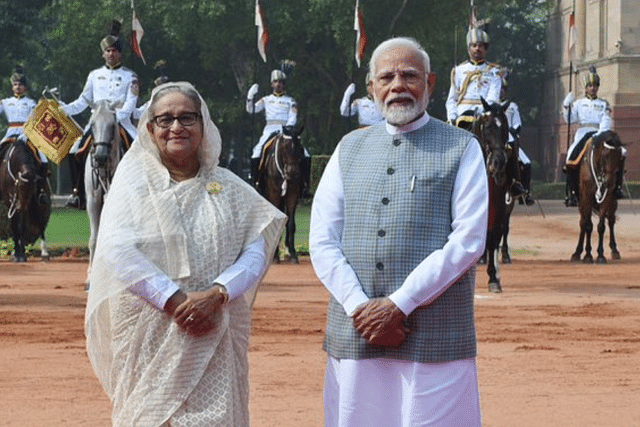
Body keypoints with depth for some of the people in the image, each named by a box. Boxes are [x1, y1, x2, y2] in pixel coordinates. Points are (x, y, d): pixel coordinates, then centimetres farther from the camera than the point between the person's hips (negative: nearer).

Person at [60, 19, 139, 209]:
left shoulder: (129, 76, 5)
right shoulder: (95, 75, 14)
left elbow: (130, 103, -5)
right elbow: (83, 101, 14)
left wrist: (116, 116, -23)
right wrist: (66, 109, -2)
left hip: (121, 121, -2)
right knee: (76, 153, -14)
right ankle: (78, 192, -3)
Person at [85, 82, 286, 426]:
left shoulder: (228, 187, 11)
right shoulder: (134, 180, 5)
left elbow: (256, 249, 1)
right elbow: (117, 251, -8)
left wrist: (216, 294, -16)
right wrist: (174, 300, -17)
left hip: (216, 337, 2)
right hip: (149, 335, -2)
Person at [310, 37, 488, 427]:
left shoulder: (462, 149, 4)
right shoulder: (350, 149, 15)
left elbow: (469, 241, -7)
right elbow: (322, 240, 7)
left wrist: (399, 304, -13)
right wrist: (360, 307, -8)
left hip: (434, 338, -3)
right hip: (354, 334, 3)